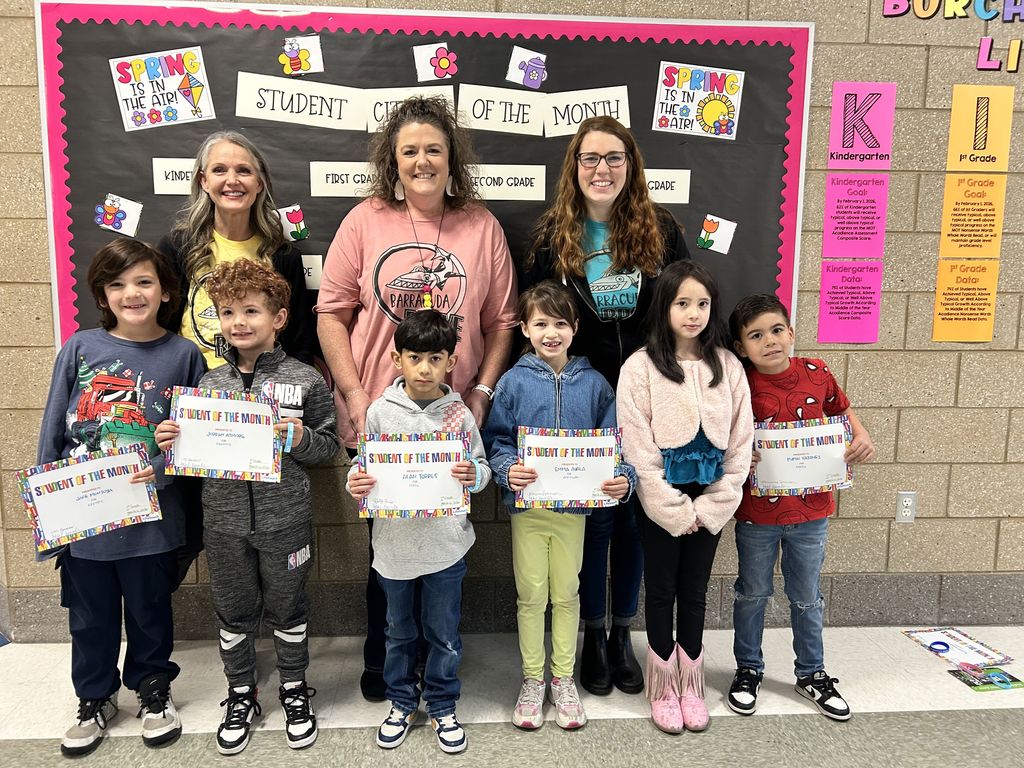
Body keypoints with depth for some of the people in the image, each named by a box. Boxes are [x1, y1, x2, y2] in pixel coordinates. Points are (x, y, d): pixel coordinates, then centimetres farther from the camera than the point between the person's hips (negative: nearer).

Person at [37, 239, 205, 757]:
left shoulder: (183, 355, -6)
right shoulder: (80, 348, -3)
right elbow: (53, 430, 2)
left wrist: (164, 467, -18)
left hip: (150, 516, -1)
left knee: (150, 611, 16)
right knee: (90, 616, 17)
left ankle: (153, 690, 41)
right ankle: (95, 699, 40)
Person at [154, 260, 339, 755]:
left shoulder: (305, 380, -7)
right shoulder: (208, 384, 2)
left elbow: (329, 446, -3)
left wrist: (301, 439, -22)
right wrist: (171, 442, -10)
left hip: (285, 522, -2)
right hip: (225, 524, 3)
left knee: (287, 608, 15)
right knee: (234, 612, 17)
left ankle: (294, 690, 37)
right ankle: (241, 695, 38)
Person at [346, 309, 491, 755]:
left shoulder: (458, 413, -5)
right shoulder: (380, 412, -4)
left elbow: (482, 467, 0)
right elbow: (365, 467, 3)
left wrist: (475, 475, -22)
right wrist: (355, 483, -18)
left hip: (446, 542, 0)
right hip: (395, 540, 1)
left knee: (444, 634, 14)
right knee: (399, 631, 19)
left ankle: (442, 707, 35)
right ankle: (401, 703, 40)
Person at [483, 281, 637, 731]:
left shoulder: (594, 384, 0)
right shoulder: (513, 382, -4)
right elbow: (496, 439, -2)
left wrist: (624, 478, -16)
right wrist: (507, 470, -21)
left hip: (575, 505, 1)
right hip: (527, 504, -1)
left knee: (567, 593, 14)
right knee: (531, 595, 10)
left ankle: (563, 678, 32)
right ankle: (532, 680, 29)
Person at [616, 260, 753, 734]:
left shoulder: (727, 366, 0)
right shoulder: (641, 367, -11)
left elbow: (740, 444, 0)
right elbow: (639, 450, -13)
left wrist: (710, 507, -7)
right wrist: (676, 512, -13)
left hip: (708, 502, 3)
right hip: (661, 502, -3)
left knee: (694, 591, 15)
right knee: (661, 591, 11)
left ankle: (691, 685, 31)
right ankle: (663, 687, 28)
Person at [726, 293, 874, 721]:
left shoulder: (816, 374, -6)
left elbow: (842, 410, 13)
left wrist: (861, 437, -3)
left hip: (811, 512, 2)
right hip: (757, 513, -2)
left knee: (807, 597, 18)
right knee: (753, 594, 15)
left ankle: (811, 674, 38)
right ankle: (748, 670, 35)